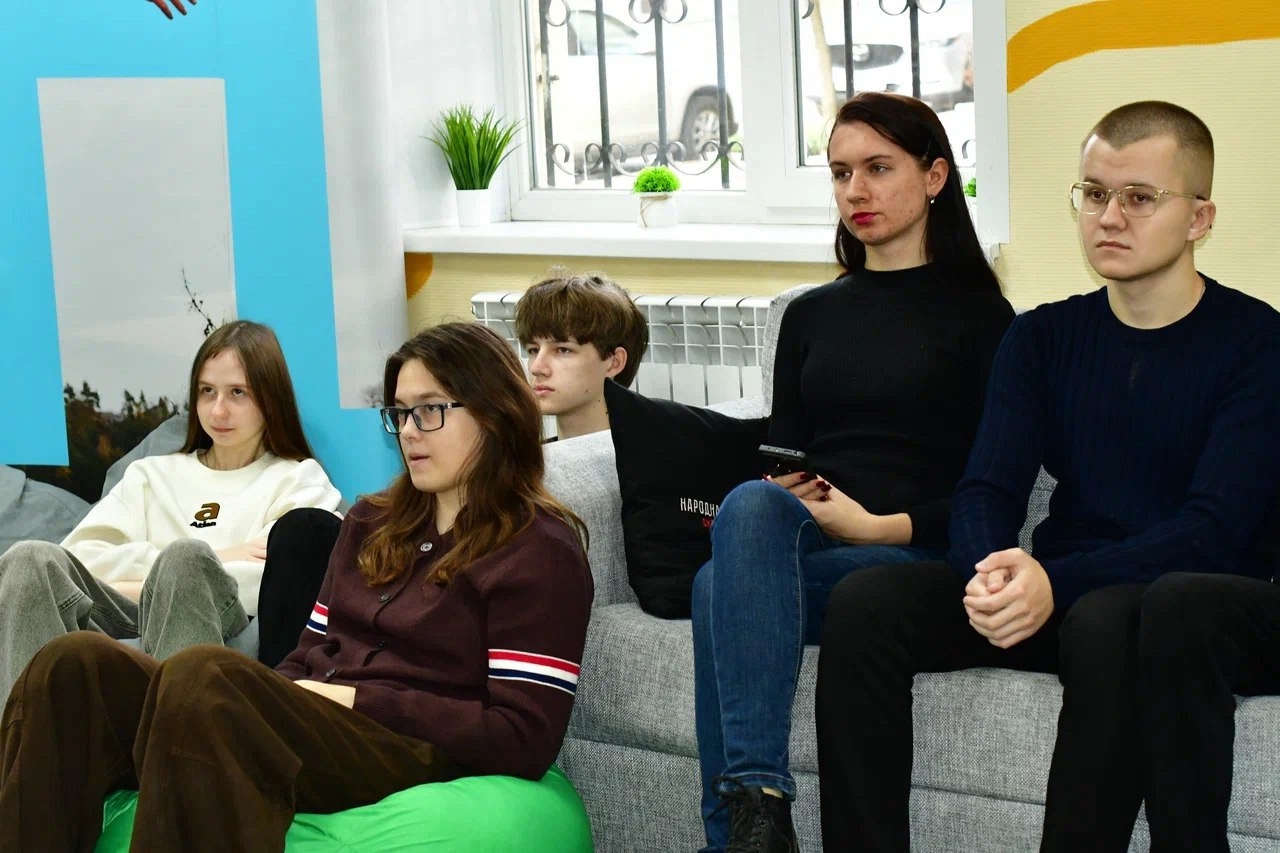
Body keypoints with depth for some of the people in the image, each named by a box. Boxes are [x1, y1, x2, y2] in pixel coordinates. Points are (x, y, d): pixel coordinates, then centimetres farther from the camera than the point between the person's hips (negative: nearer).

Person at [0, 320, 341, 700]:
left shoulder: (299, 481, 21)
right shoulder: (152, 474, 30)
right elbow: (78, 555, 12)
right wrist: (199, 561, 1)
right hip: (123, 622, 3)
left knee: (187, 559, -35)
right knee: (33, 560, -25)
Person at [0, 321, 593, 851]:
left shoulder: (539, 552, 1)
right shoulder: (372, 522, 25)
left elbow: (526, 741, -8)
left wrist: (360, 699, -9)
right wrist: (275, 702, -3)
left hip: (421, 757, -7)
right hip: (306, 734, 7)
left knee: (202, 675, -35)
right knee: (77, 666, -18)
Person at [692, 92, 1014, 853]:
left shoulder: (978, 315, 8)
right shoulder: (812, 315, 22)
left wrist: (880, 526, -11)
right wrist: (779, 495, -5)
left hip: (919, 559, -4)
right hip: (804, 545, 4)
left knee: (722, 586, -34)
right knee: (751, 507, -36)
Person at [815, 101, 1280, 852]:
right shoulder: (1044, 338, 12)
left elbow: (1213, 527, -14)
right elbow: (987, 489, 1)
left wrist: (1054, 583, -28)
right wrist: (993, 573, -24)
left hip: (1199, 594, -5)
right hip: (1056, 599, 5)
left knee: (1104, 619, -39)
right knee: (865, 603, -18)